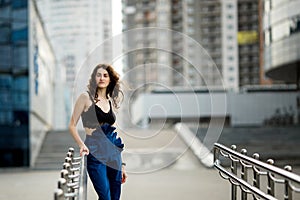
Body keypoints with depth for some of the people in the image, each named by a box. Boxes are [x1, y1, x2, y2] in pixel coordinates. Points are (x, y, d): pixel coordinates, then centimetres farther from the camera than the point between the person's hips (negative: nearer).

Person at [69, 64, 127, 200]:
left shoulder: (112, 101, 14)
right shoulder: (86, 97, -1)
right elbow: (72, 125, -1)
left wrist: (122, 164, 16)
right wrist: (82, 145, -19)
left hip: (113, 150, 5)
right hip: (95, 150, -5)